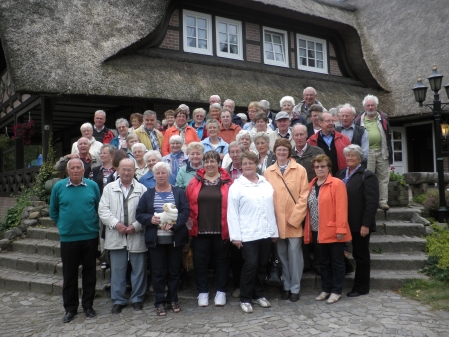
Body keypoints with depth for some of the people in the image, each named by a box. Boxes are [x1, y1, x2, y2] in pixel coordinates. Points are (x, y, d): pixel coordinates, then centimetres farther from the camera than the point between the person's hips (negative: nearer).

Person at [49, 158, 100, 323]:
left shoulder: (93, 186, -1)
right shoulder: (58, 187, -1)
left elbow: (99, 208, 7)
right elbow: (53, 211, 10)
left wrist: (94, 224, 2)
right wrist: (62, 224, 7)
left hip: (90, 237, 0)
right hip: (68, 238, 0)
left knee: (89, 272, 9)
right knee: (69, 274, 8)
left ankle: (88, 306, 23)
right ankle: (70, 308, 22)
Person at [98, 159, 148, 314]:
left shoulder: (142, 189, 2)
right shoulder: (109, 188, 8)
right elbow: (103, 210, 1)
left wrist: (135, 226, -14)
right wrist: (116, 224, -12)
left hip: (137, 236, -1)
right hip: (116, 237, 1)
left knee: (138, 269, 7)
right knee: (117, 270, 8)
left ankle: (137, 299, 22)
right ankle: (118, 300, 21)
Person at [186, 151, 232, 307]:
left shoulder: (227, 182, -1)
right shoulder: (195, 182, 3)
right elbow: (188, 204, 4)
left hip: (221, 230, -1)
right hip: (199, 230, 1)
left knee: (221, 261, 11)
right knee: (200, 261, 9)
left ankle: (221, 291, 26)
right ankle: (202, 292, 24)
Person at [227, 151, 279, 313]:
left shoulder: (266, 184, 9)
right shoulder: (236, 186, -4)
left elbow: (272, 208, 10)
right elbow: (232, 213, -7)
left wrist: (274, 231, 8)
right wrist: (235, 235, -12)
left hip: (266, 232, 4)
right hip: (247, 234, -4)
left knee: (262, 265, 12)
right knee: (250, 265, -4)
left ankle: (259, 294, 27)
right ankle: (245, 299, 11)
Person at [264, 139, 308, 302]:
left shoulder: (300, 170, -1)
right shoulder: (268, 172, 5)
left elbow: (304, 196, -5)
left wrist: (294, 217, -10)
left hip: (294, 220, -2)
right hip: (276, 220, 2)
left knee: (294, 254, 1)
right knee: (282, 254, 11)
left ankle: (295, 288, 14)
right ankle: (286, 286, 24)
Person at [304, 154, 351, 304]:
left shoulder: (337, 184, -9)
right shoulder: (311, 185, 11)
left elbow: (341, 208, -15)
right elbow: (309, 208, 11)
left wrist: (341, 228, -20)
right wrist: (308, 229, 7)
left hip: (333, 231, -6)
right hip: (317, 231, 6)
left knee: (337, 262, 7)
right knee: (323, 262, 16)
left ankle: (336, 291, 17)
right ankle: (325, 289, 27)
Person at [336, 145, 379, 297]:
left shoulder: (367, 176, -8)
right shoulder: (341, 174, 12)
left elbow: (372, 202, -13)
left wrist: (366, 224, -18)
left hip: (359, 224, -5)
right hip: (344, 223, 6)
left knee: (361, 255, 8)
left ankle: (361, 287, 20)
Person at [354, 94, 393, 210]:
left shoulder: (383, 118, 11)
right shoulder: (359, 120, 6)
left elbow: (388, 136, 12)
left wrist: (390, 153, 7)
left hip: (382, 152, 2)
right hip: (367, 153, -2)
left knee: (383, 178, 4)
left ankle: (383, 202, 10)